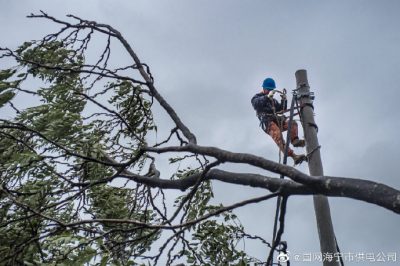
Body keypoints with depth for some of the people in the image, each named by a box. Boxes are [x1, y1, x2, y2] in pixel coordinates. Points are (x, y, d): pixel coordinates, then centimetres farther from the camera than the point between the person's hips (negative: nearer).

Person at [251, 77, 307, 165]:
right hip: (267, 122, -6)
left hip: (278, 120, 7)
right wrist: (267, 96, -20)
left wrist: (284, 100, 6)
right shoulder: (257, 97, 18)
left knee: (293, 123, -22)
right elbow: (256, 104, -8)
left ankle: (295, 140, -42)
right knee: (278, 136, -34)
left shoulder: (273, 100, 36)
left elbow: (282, 109, 25)